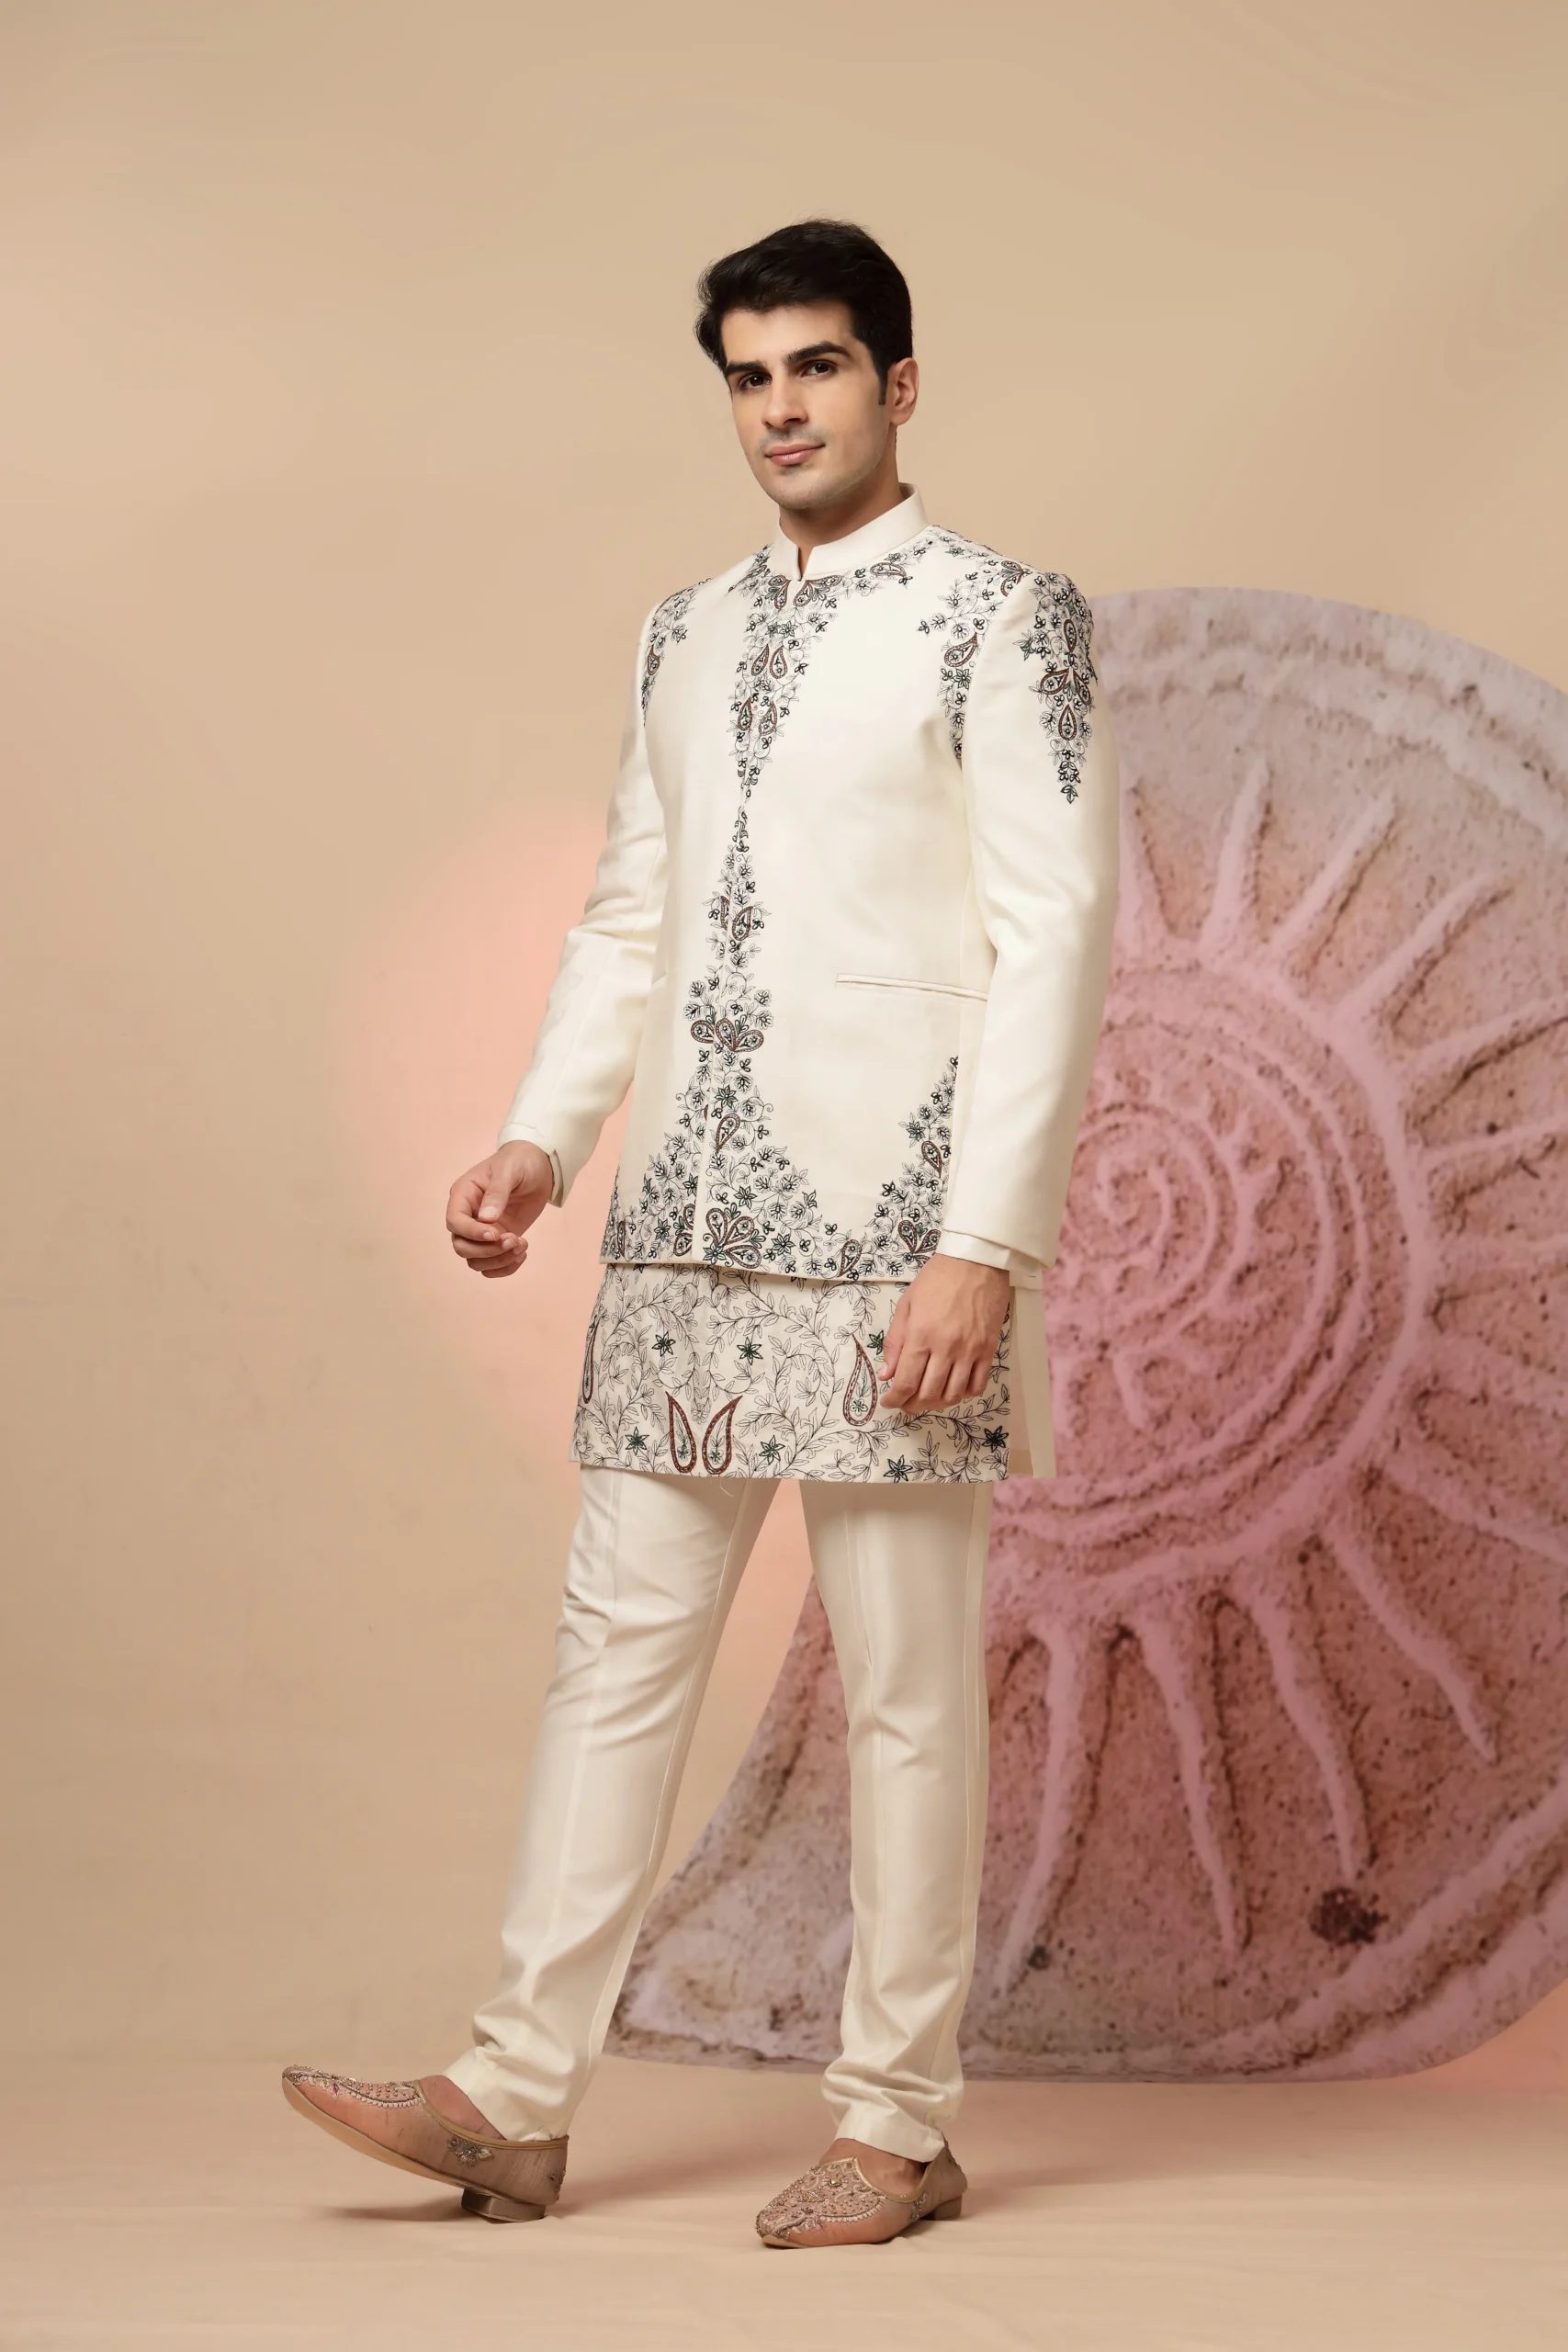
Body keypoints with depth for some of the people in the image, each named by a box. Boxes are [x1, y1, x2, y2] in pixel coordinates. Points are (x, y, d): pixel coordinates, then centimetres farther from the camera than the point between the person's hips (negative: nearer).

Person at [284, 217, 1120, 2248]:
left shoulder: (998, 620, -2)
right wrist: (543, 1139, 5)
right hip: (688, 1226, 6)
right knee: (620, 1642, 6)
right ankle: (516, 2100, 11)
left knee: (904, 1679, 1)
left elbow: (1054, 940, -8)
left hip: (890, 1221, -6)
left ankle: (897, 2124, 11)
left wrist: (985, 1241, -16)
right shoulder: (686, 637, 17)